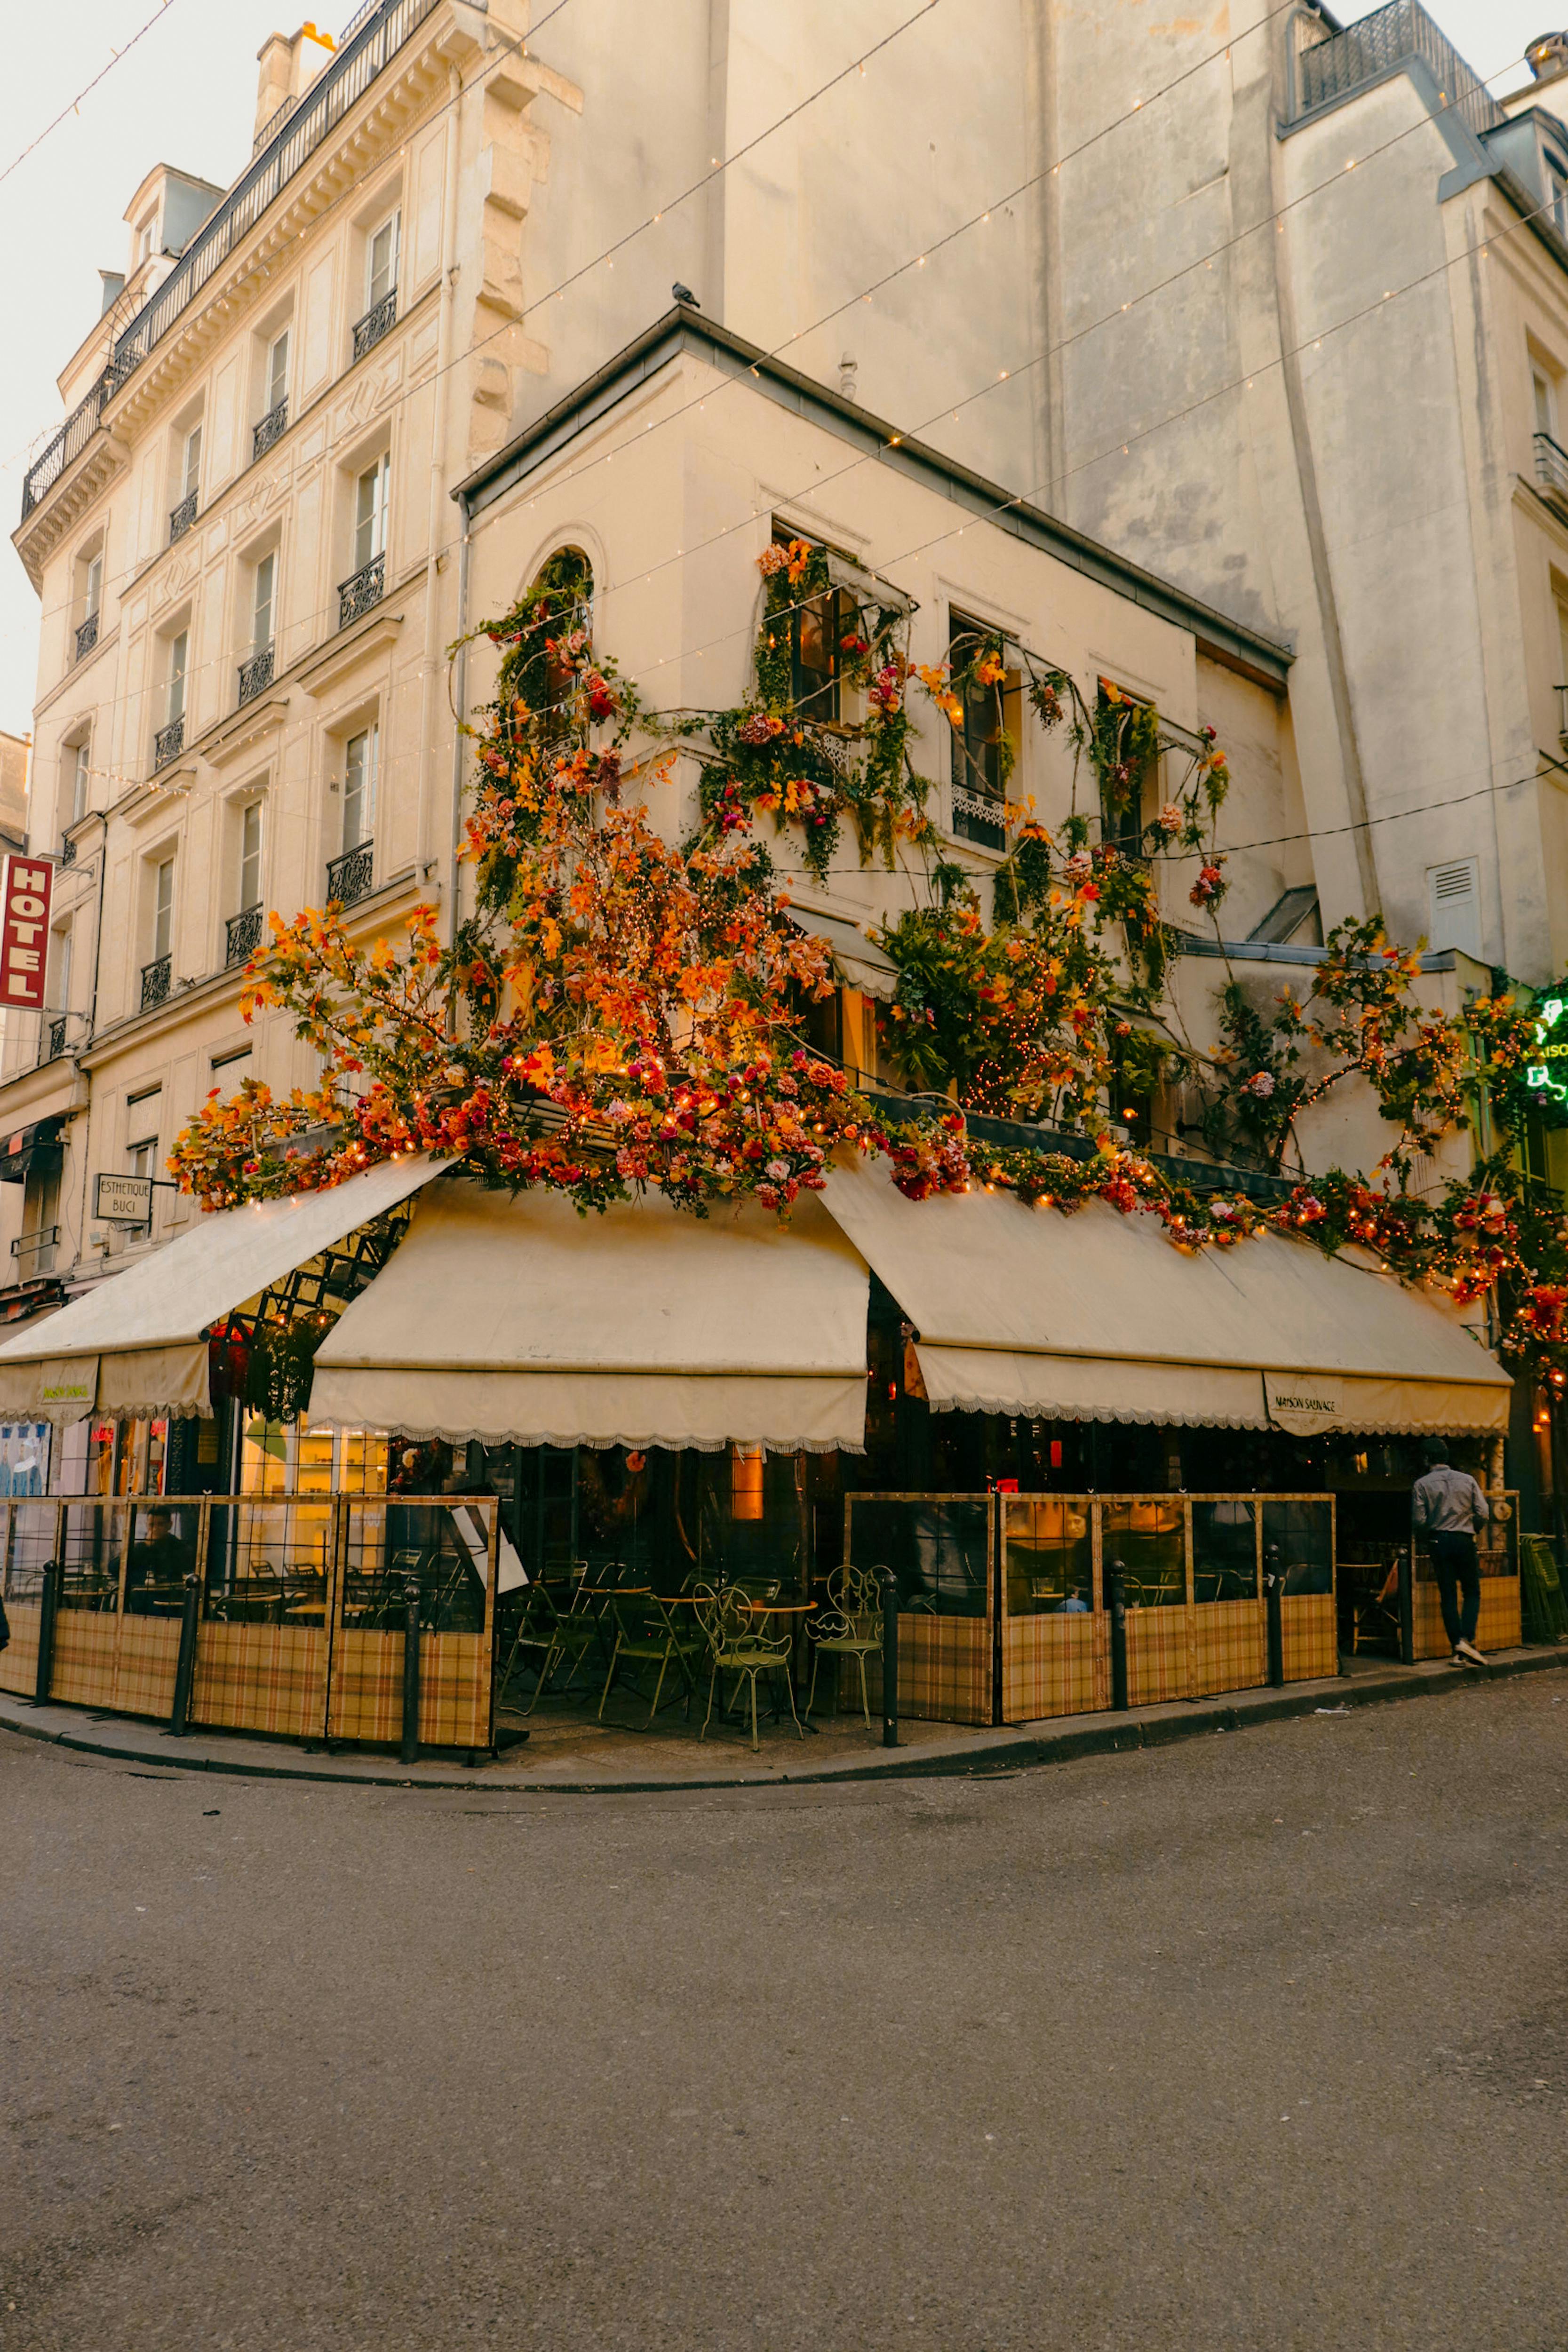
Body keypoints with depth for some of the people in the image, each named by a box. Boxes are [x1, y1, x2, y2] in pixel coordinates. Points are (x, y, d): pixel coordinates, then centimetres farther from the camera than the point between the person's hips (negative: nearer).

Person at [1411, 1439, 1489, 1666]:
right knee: (1472, 1592, 10)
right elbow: (1483, 1514, 0)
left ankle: (1458, 1648, 1)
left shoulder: (1422, 1485, -3)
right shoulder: (1467, 1480, 3)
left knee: (1448, 1596, 5)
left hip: (1439, 1541, -1)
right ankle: (1468, 1639, -9)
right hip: (1464, 1540, 1)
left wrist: (1421, 1534, 14)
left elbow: (1420, 1520, -7)